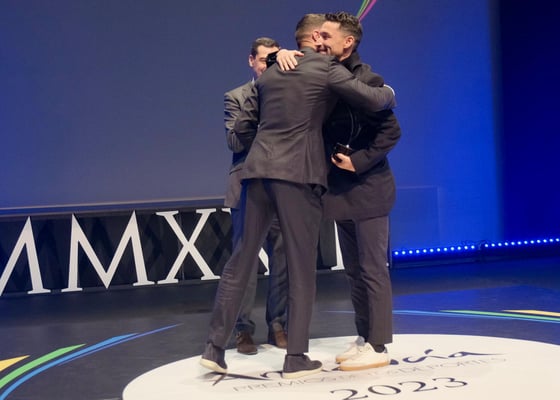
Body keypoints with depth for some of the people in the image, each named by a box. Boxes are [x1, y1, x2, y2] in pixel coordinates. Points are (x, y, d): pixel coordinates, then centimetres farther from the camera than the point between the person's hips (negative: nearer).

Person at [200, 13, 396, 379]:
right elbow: (373, 100, -4)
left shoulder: (269, 74, 18)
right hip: (297, 174, -6)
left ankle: (215, 347, 12)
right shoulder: (327, 68, 1)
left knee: (242, 259, 10)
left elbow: (243, 126, 18)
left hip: (259, 171, 6)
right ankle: (296, 359, 6)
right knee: (302, 267, 2)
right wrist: (389, 93, 18)